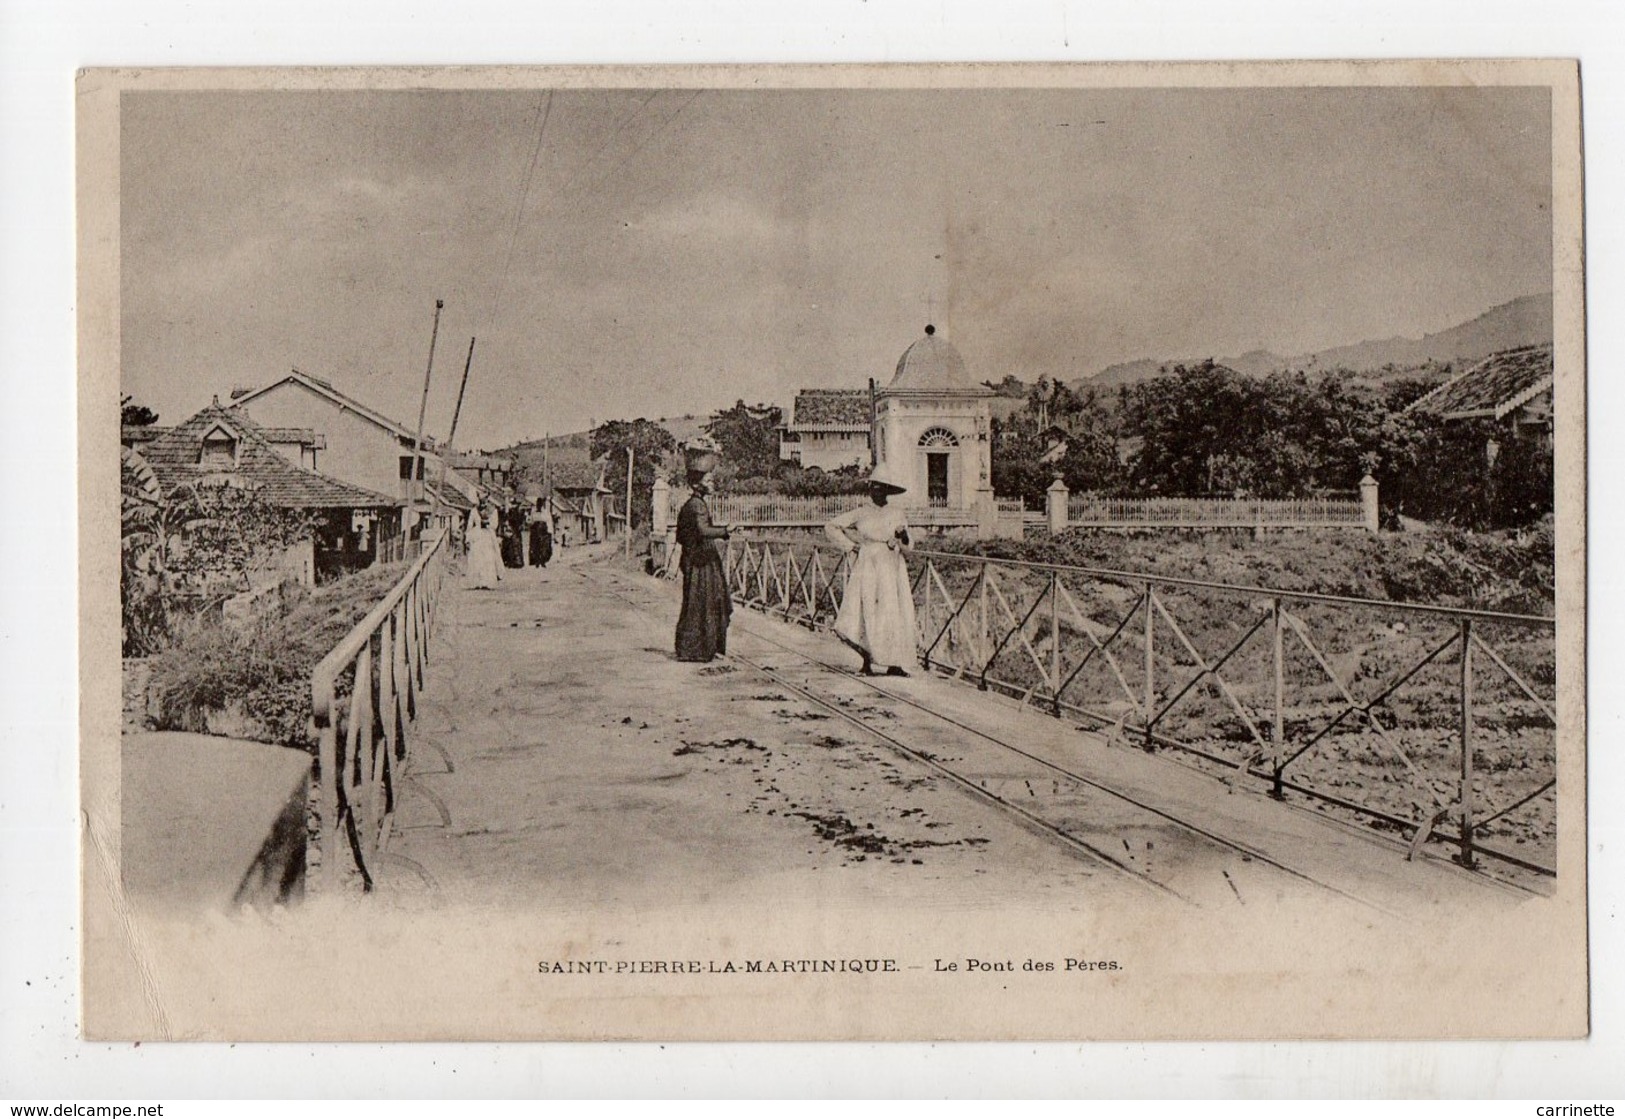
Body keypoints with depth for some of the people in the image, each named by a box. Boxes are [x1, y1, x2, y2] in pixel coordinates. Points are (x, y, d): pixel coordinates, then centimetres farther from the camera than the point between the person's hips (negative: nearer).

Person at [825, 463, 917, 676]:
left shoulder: (897, 514, 8)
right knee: (868, 613, -7)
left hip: (892, 570, 1)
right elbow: (831, 527, 9)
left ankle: (893, 663, -1)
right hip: (868, 568, -1)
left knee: (894, 613, -5)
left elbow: (907, 546, 11)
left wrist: (901, 538, -11)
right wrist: (850, 546, 3)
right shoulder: (861, 513, 4)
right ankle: (869, 660, 3)